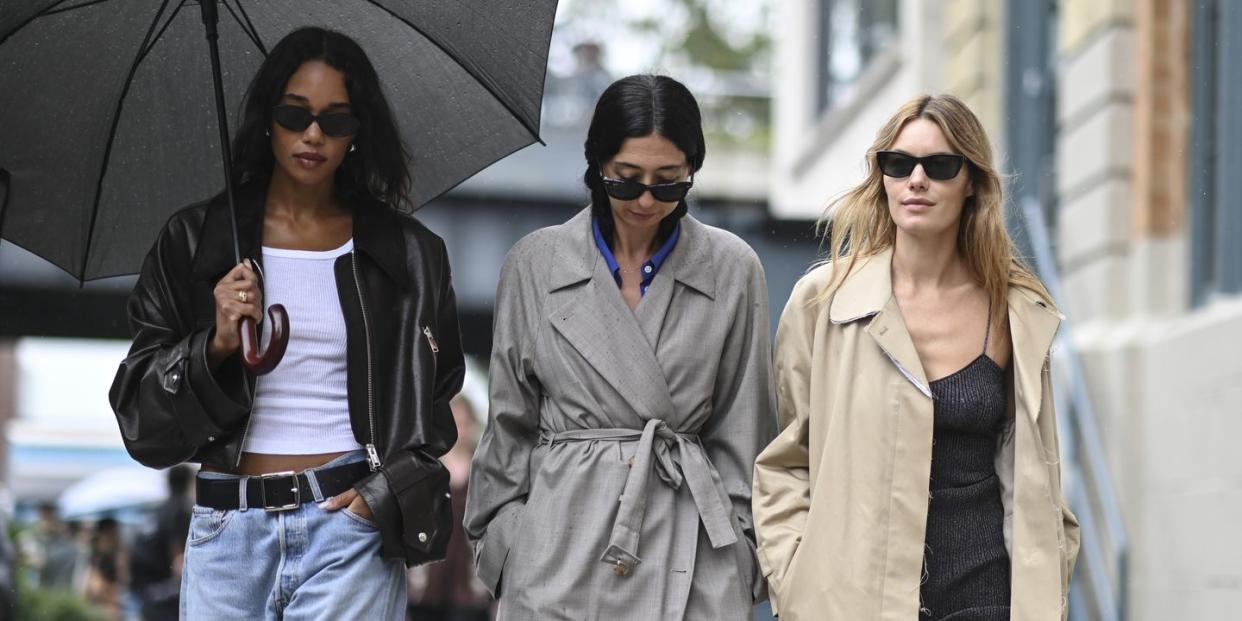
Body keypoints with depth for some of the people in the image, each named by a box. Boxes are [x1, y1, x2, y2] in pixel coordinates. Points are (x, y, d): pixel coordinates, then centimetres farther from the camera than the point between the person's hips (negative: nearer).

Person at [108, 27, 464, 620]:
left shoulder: (405, 253, 7)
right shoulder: (194, 241, 6)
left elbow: (434, 396, 15)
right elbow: (139, 411, 5)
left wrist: (394, 489, -1)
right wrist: (217, 346, -13)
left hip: (351, 528, -1)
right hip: (227, 525, 1)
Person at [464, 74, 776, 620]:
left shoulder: (733, 269, 4)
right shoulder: (534, 263, 4)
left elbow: (740, 433, 8)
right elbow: (509, 425, 9)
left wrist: (740, 555, 6)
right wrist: (502, 542, 7)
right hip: (560, 545, 0)